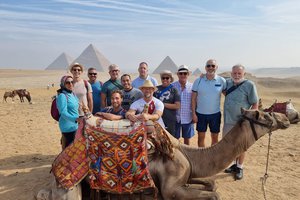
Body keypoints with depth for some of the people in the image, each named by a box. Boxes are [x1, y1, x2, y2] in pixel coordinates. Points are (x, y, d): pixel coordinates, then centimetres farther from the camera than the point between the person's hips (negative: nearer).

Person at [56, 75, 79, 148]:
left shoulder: (73, 94, 11)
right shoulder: (62, 96, -16)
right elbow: (63, 112, -24)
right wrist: (75, 119, -34)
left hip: (75, 125, 9)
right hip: (68, 127, -9)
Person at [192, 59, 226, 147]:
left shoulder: (222, 81, -5)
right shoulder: (198, 80, -5)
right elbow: (193, 98, -1)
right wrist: (193, 113, -5)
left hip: (215, 113, 0)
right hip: (200, 113, 0)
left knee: (215, 137, 12)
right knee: (201, 137, 11)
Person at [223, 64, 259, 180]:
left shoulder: (249, 85, -12)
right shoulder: (228, 83, 2)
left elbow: (255, 105, -7)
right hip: (228, 121, 5)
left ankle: (239, 168, 28)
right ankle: (235, 164, 35)